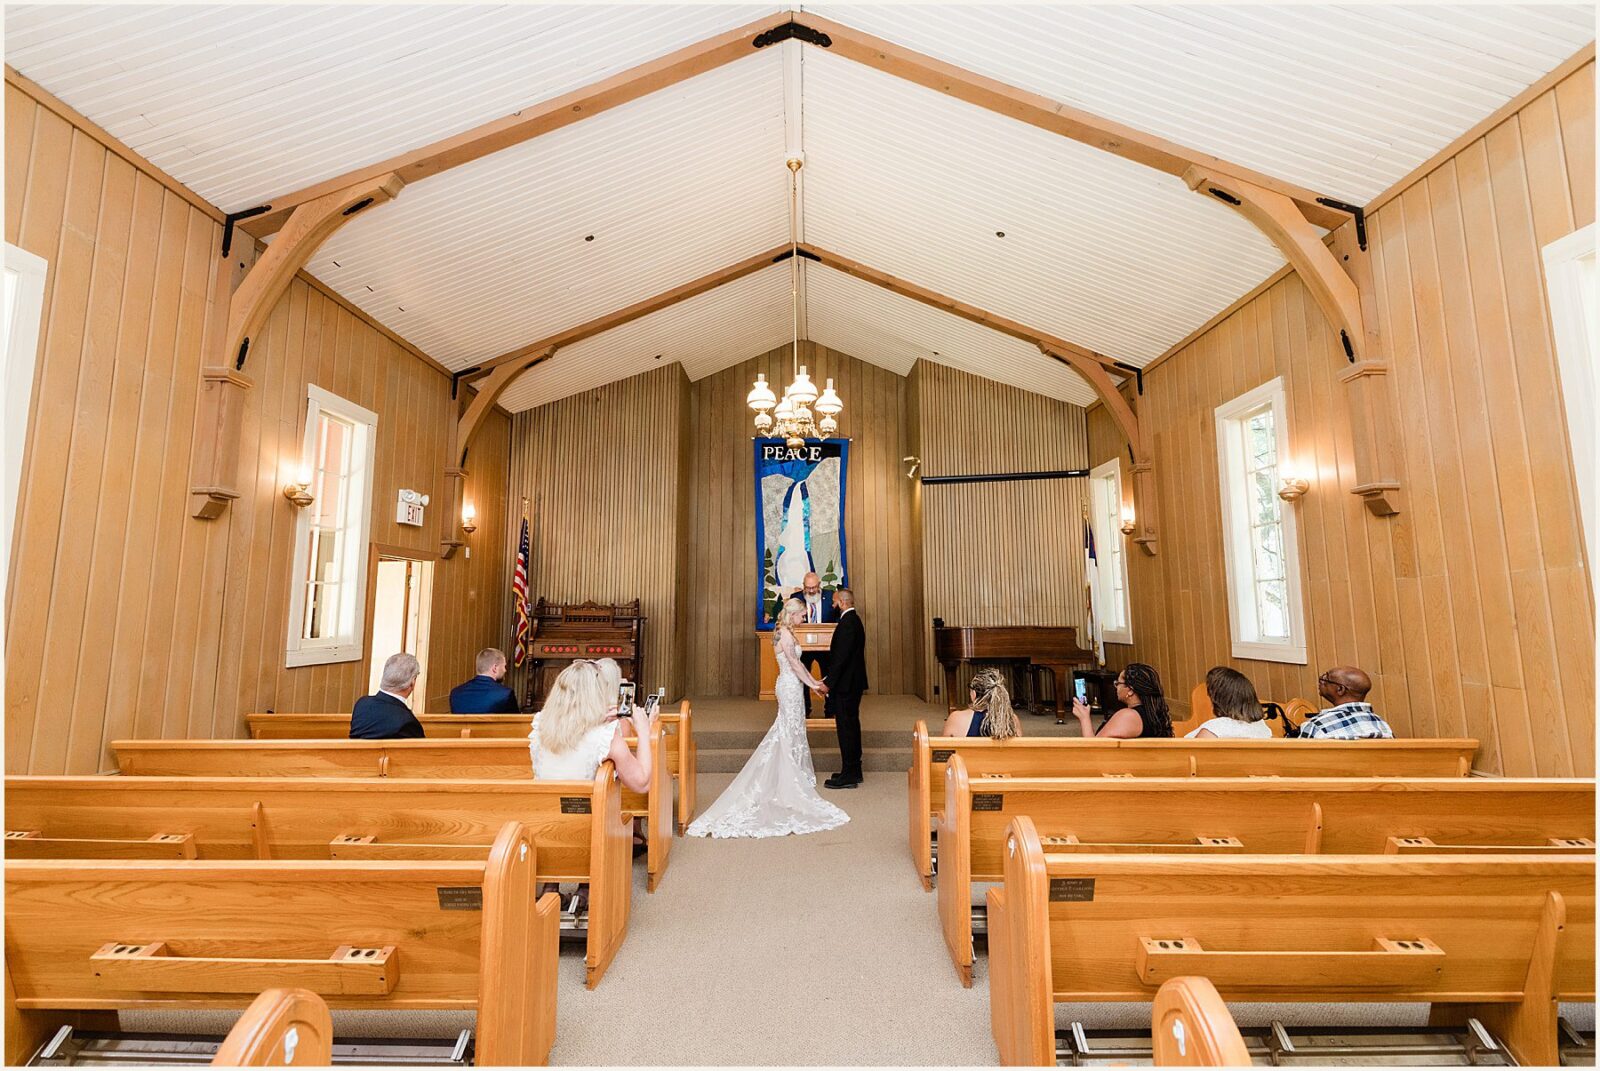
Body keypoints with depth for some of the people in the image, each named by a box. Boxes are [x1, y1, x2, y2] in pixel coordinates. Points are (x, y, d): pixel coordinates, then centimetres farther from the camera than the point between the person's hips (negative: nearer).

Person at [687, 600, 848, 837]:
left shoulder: (785, 632, 12)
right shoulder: (785, 634, -18)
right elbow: (795, 664, -19)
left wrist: (813, 680, 14)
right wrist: (812, 684, -11)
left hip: (790, 686, 10)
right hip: (790, 686, -10)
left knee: (791, 731, 16)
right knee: (792, 731, 0)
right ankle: (793, 779, 10)